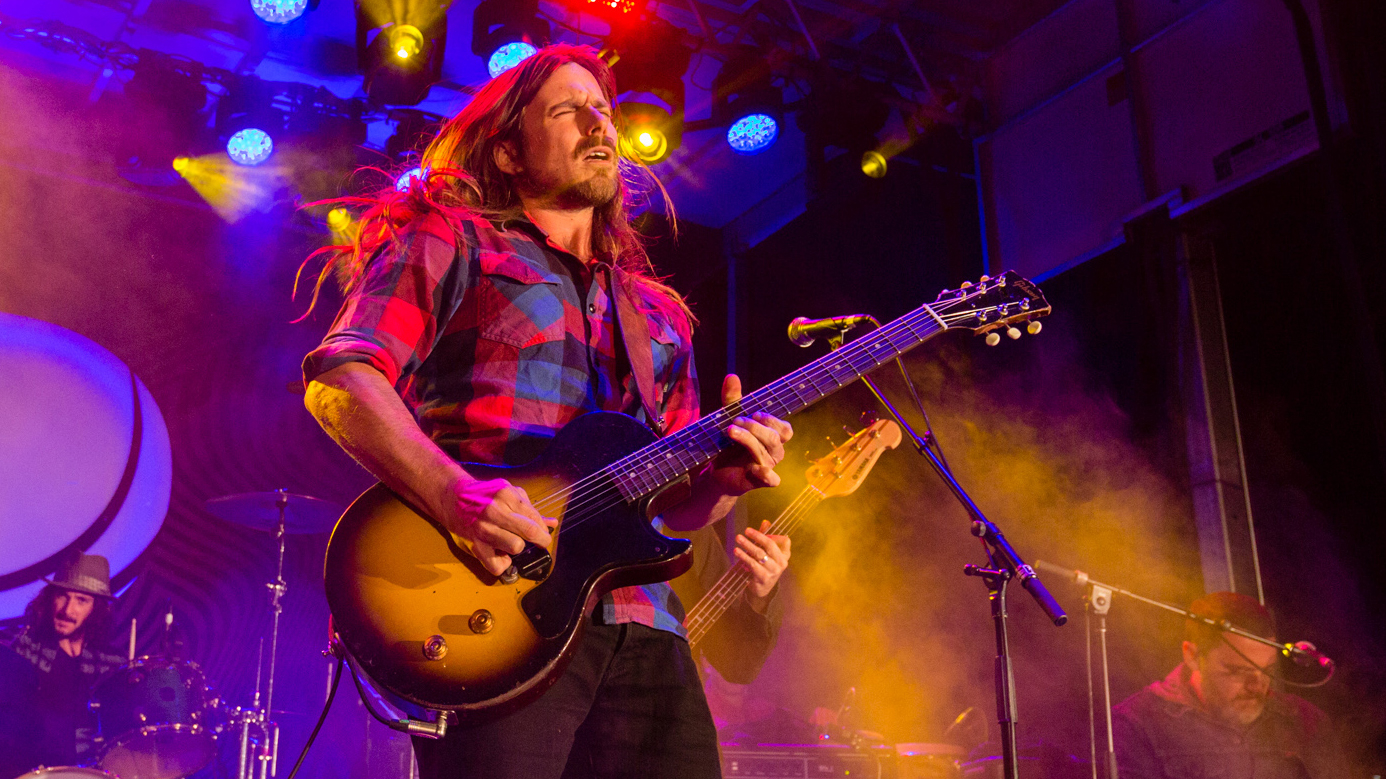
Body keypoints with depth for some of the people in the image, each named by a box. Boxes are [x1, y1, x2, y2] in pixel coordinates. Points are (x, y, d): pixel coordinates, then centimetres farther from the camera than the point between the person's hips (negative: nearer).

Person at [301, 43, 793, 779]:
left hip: (640, 628, 6)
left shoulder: (655, 315, 24)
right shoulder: (450, 243, 9)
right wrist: (454, 495, -20)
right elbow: (339, 377, -6)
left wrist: (721, 477, 1)